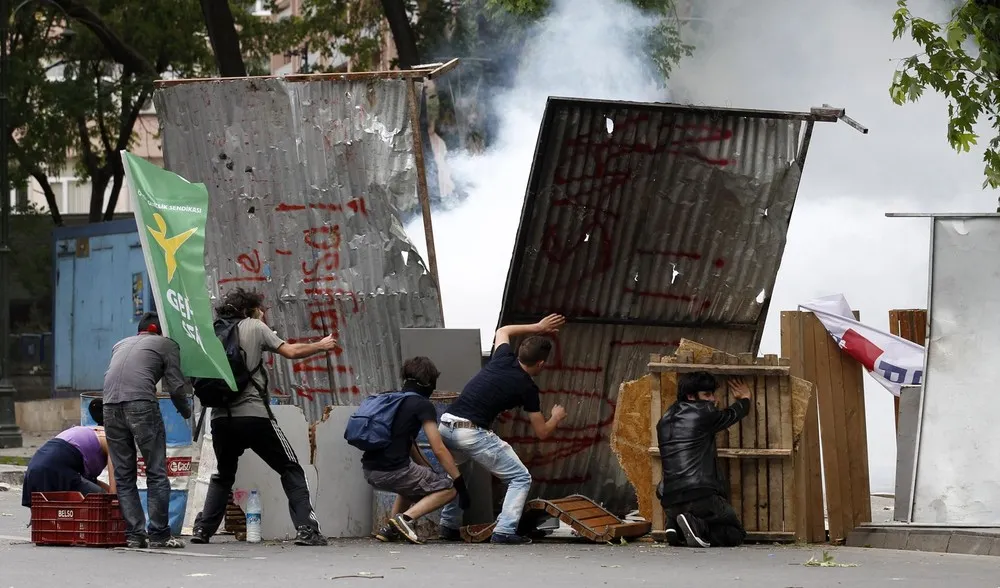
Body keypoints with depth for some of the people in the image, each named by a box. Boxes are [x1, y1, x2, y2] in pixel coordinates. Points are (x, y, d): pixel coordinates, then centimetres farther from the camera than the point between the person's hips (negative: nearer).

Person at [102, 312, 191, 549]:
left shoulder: (120, 345, 32)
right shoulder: (167, 344, 17)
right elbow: (176, 385, 10)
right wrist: (186, 412, 27)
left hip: (110, 406, 5)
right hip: (141, 403, -5)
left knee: (123, 476, 9)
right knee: (156, 473, 2)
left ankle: (134, 534, 4)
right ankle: (159, 534, -1)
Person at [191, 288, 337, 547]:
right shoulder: (255, 327, 3)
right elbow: (290, 351, -1)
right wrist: (321, 346, 12)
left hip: (221, 416, 4)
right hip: (253, 414, -4)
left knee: (223, 475, 25)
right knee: (291, 470, 6)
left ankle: (203, 528, 15)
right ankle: (306, 529, -5)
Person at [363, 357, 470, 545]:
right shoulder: (423, 405, -3)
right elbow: (439, 450, -7)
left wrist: (429, 470, 34)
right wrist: (460, 483, -2)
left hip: (370, 472, 8)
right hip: (393, 471, -8)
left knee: (414, 480, 37)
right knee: (449, 488, 6)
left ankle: (390, 529, 20)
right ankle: (407, 517, -12)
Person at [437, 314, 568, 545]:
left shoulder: (502, 360, 15)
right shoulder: (527, 388, 2)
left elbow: (503, 331, 41)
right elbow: (542, 433, 10)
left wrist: (538, 328, 40)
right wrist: (556, 417, 30)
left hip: (446, 426, 6)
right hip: (473, 433, -6)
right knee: (520, 478, 6)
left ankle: (449, 526, 30)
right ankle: (504, 531, -9)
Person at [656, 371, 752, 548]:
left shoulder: (664, 422, 16)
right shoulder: (703, 413, -1)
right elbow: (732, 414, 18)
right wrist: (745, 398, 42)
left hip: (671, 502, 7)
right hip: (702, 497, -7)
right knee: (735, 534, 9)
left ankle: (676, 527, 1)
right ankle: (698, 526, -18)